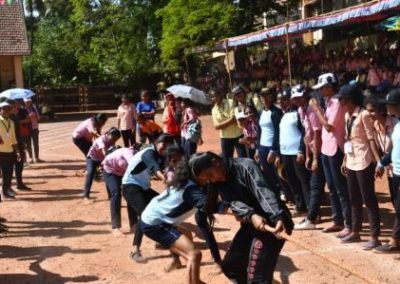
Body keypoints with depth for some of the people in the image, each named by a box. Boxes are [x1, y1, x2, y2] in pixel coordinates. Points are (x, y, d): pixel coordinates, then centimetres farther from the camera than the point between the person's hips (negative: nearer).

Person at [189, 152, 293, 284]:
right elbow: (234, 203, -14)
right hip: (251, 223, 9)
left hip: (273, 222, -9)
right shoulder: (219, 182, 4)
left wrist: (278, 218, -47)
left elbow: (263, 192, -31)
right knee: (229, 265, 19)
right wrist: (251, 216, -36)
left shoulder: (245, 166, -17)